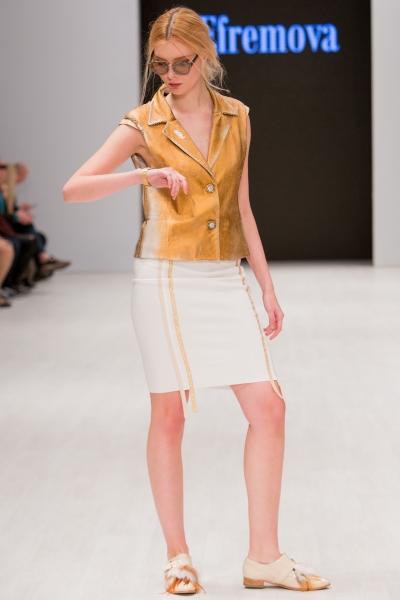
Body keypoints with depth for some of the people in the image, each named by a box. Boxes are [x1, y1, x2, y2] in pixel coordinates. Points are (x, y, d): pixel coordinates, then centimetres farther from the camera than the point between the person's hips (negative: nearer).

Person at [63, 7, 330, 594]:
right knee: (169, 415, 1)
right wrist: (142, 175, -22)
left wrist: (267, 286, 13)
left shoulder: (237, 117, 9)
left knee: (268, 408, -3)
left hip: (225, 278, 4)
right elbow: (73, 189, -8)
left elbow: (241, 208, 14)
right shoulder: (144, 124, -2)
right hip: (166, 279, -4)